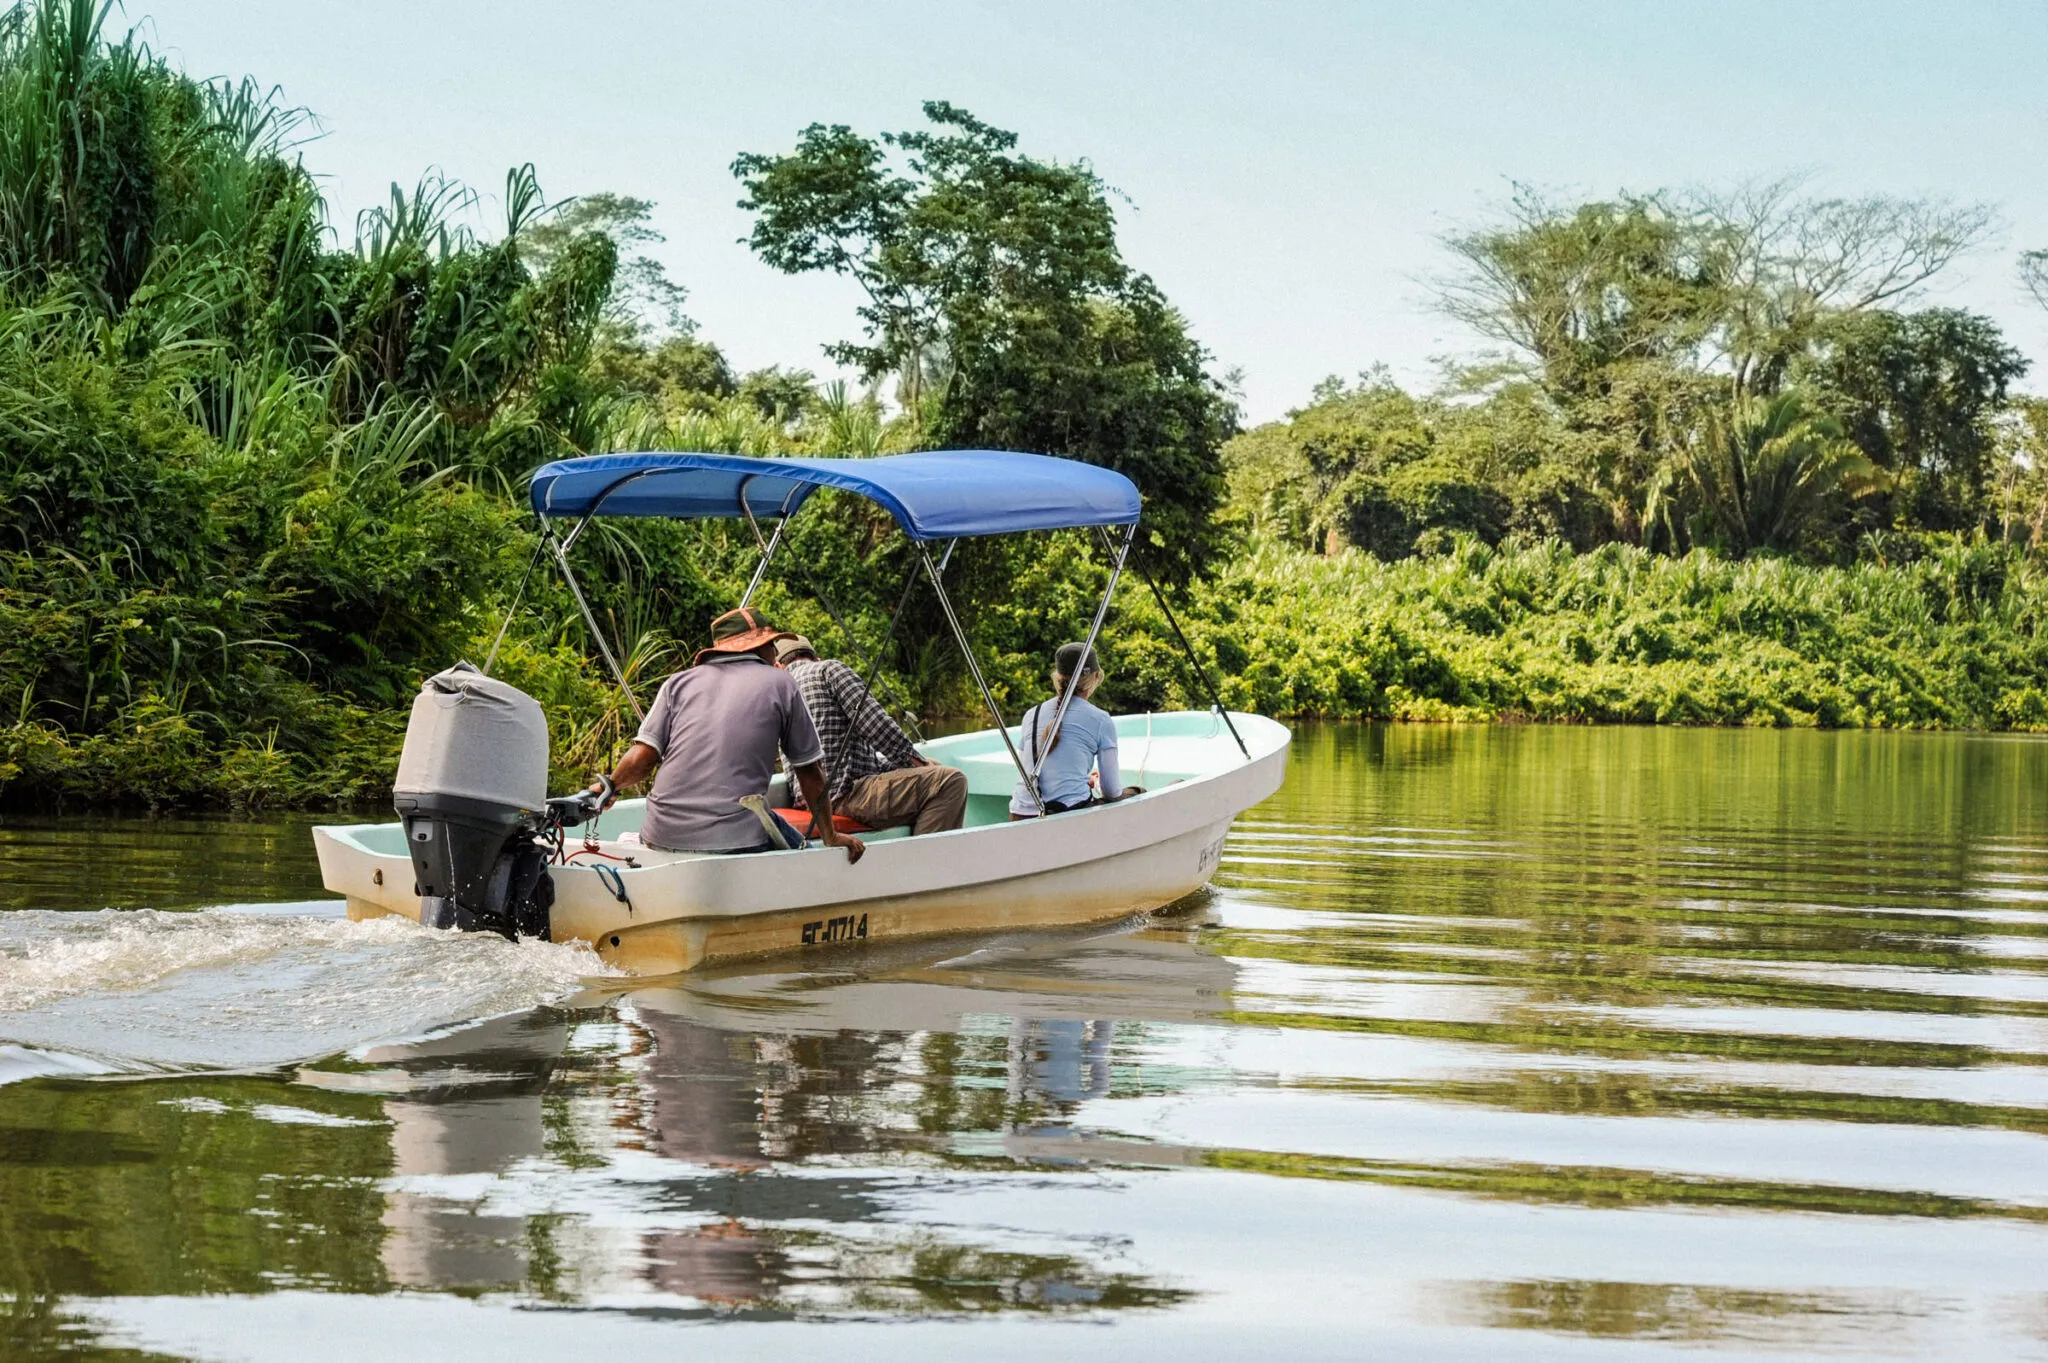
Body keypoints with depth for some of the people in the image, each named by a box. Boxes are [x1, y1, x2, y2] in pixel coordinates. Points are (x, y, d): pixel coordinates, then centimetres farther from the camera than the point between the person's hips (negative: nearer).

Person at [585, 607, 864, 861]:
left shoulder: (679, 682, 15)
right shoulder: (780, 684, 9)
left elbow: (643, 756, 5)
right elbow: (809, 771, 14)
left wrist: (608, 786, 25)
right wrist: (830, 838, 23)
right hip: (735, 838, -5)